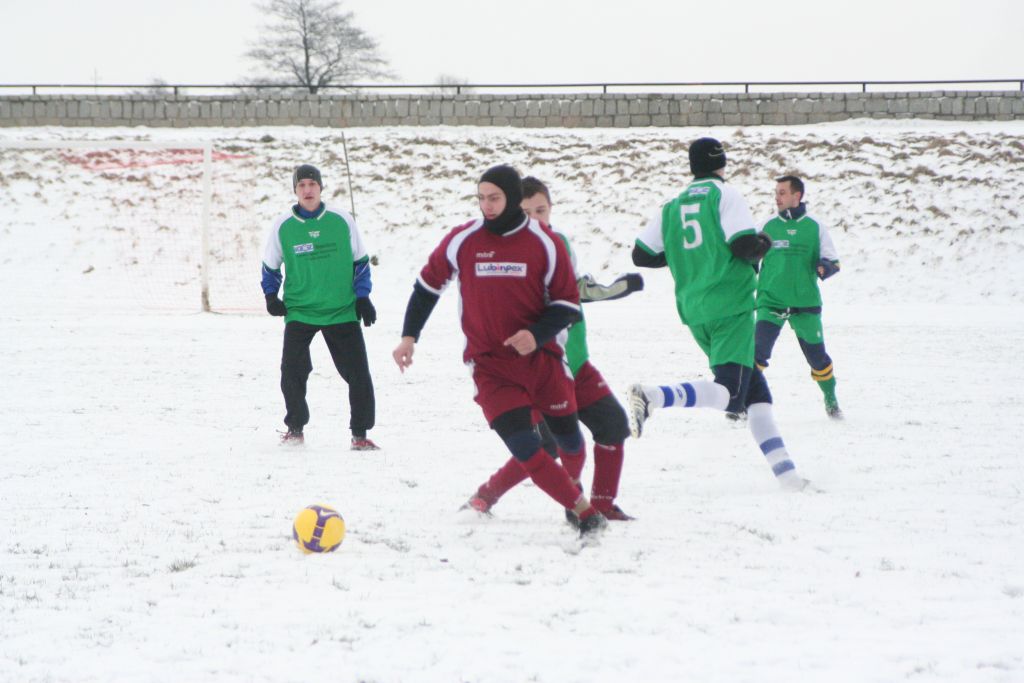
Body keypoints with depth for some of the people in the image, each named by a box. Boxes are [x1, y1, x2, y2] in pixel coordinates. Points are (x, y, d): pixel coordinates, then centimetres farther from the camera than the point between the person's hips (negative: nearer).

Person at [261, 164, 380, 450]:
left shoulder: (341, 221, 1)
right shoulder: (282, 226, 1)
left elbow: (360, 261, 10)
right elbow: (270, 266, 15)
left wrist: (362, 296, 4)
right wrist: (271, 296, 3)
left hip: (342, 311, 0)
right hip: (299, 311, 0)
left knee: (358, 373, -3)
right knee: (292, 370, -11)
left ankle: (360, 433, 9)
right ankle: (295, 427, 10)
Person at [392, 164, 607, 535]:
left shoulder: (545, 244, -6)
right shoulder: (462, 242, -4)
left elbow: (567, 303, 0)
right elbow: (428, 284, 11)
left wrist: (538, 334, -17)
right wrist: (409, 335, 5)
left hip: (542, 358, 1)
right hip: (491, 365, -1)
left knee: (569, 441, 10)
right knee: (525, 448, -18)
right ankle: (583, 510, -11)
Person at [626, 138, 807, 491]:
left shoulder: (673, 206, 14)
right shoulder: (724, 194, -3)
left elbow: (641, 255, 13)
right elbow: (744, 245, -14)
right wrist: (762, 246, 8)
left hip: (694, 312, 7)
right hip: (731, 307, -7)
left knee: (756, 391, 13)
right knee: (731, 392, -16)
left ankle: (784, 471, 7)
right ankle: (653, 396, -37)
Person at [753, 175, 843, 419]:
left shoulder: (815, 227, 2)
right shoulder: (768, 226, 5)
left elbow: (833, 261, 2)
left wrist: (824, 268, -18)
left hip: (805, 304, 0)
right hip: (770, 302, 0)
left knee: (817, 355, 8)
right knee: (757, 353, -16)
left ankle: (831, 400, 30)